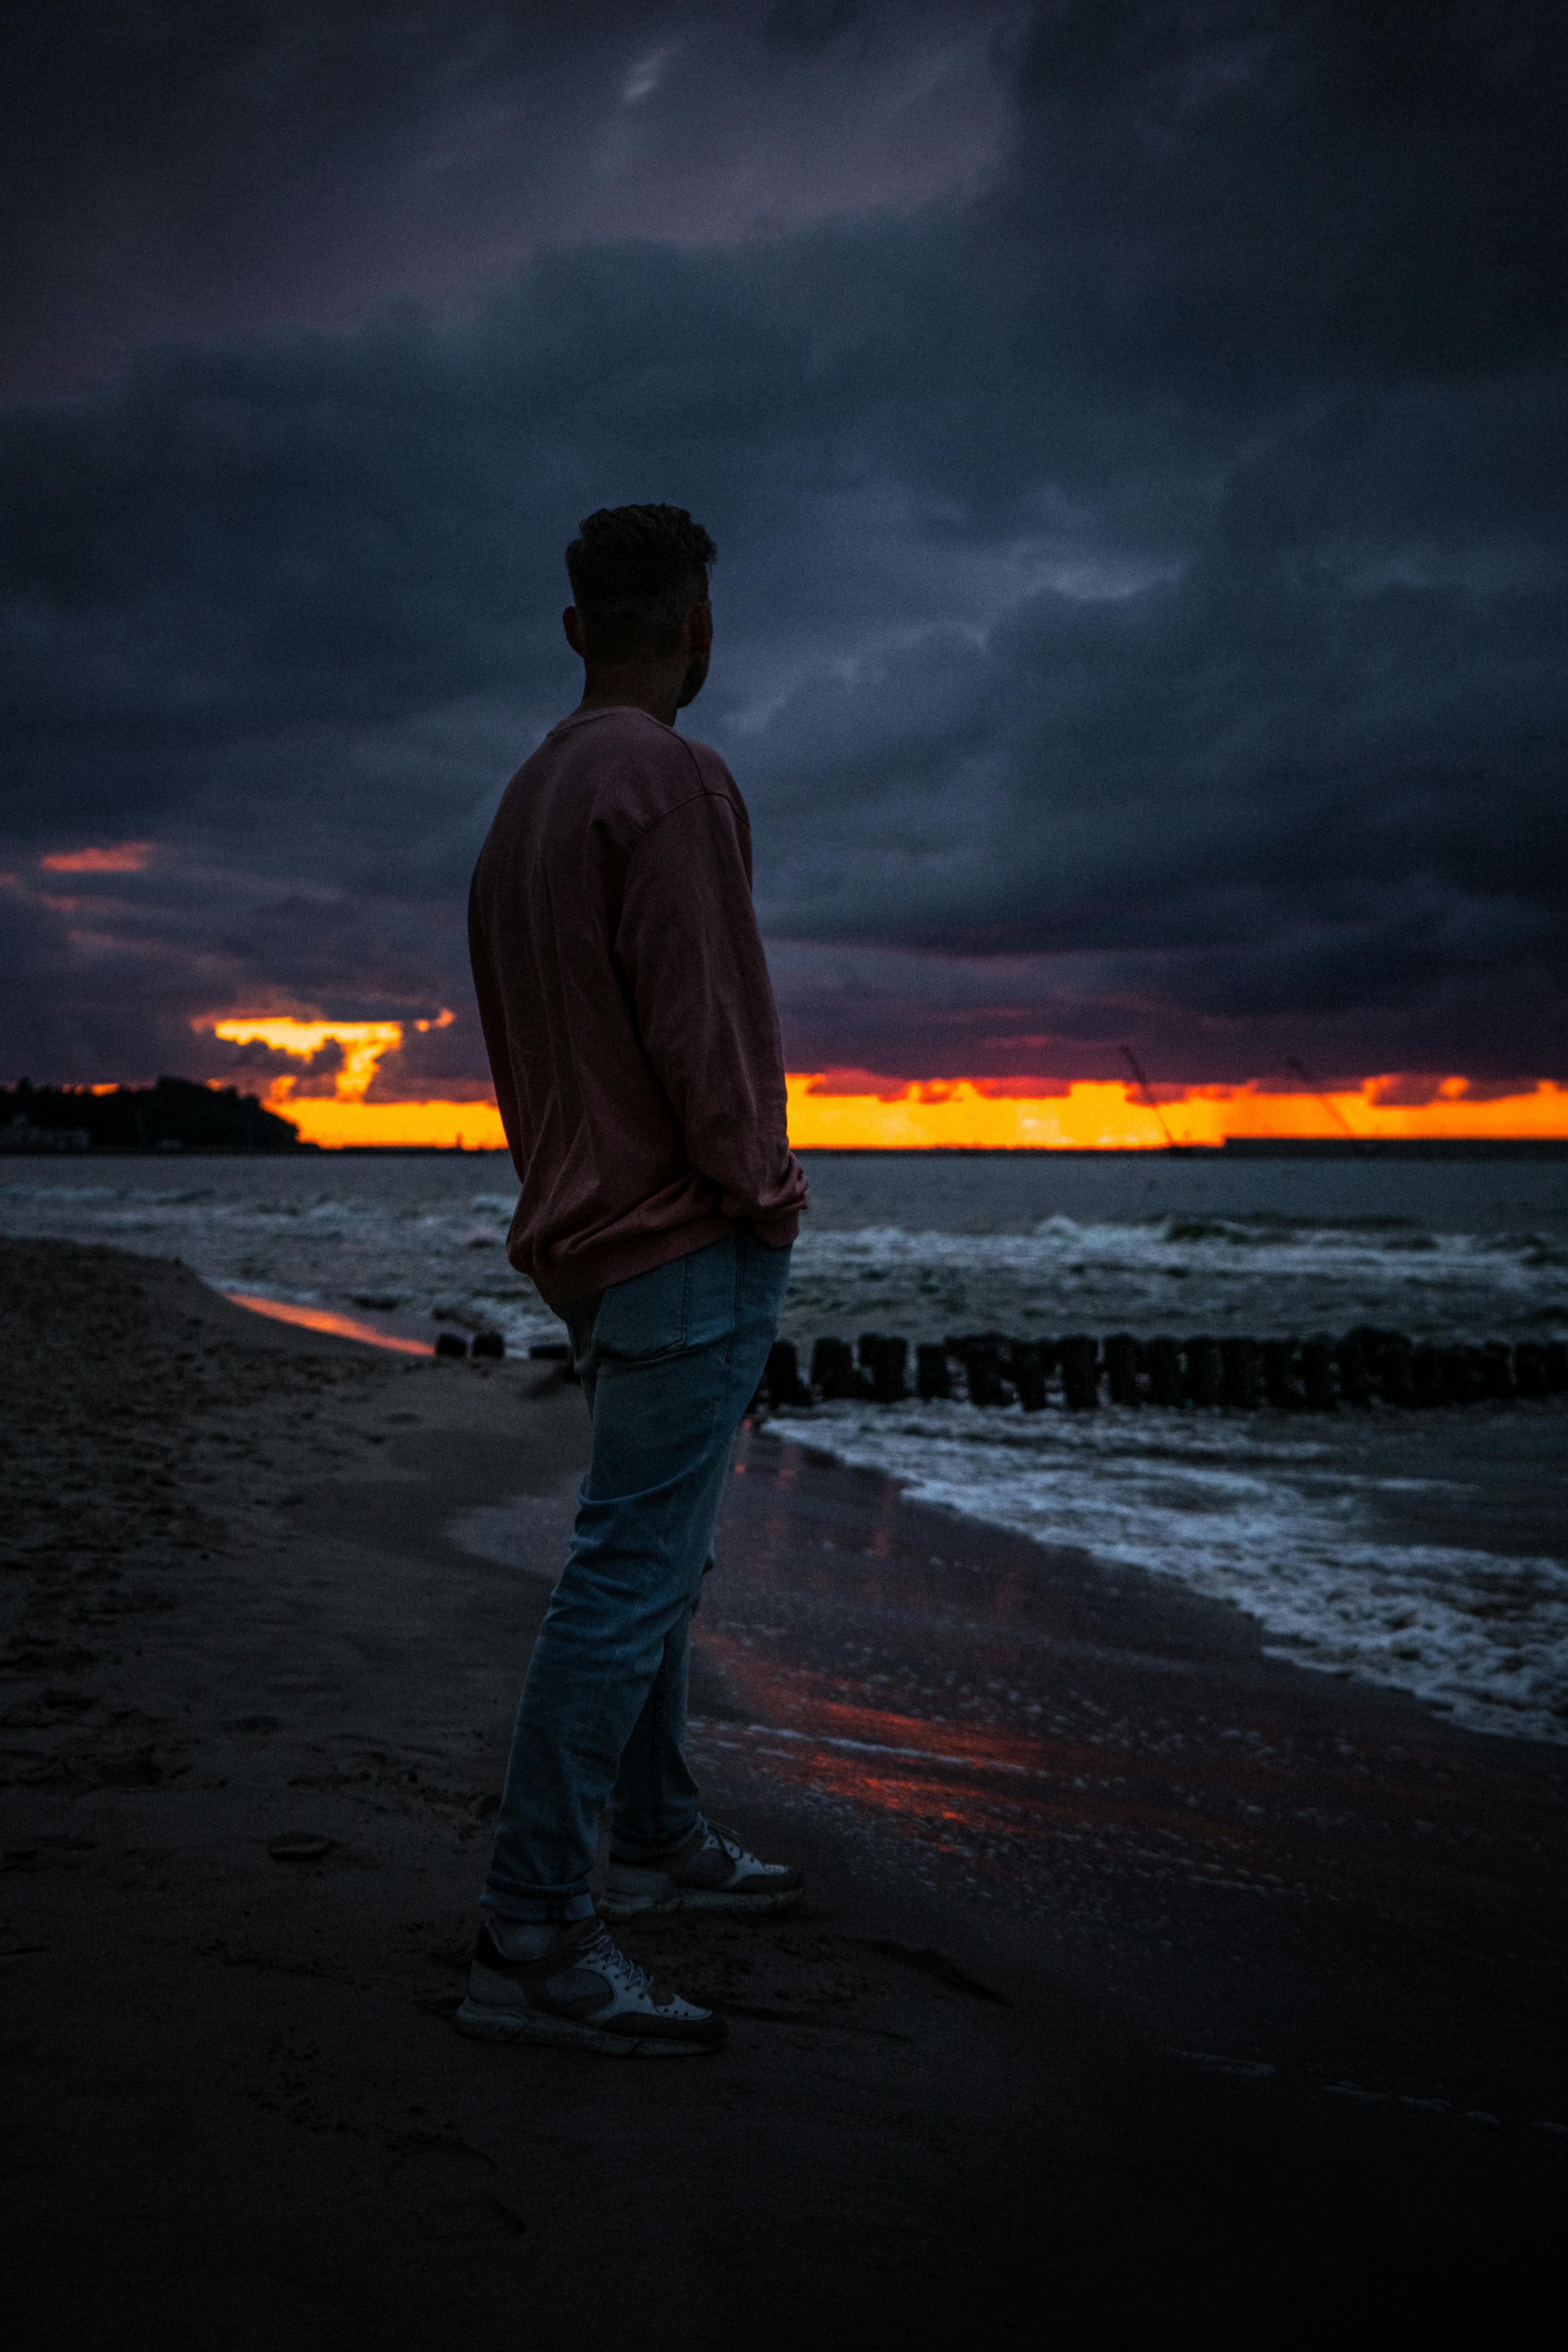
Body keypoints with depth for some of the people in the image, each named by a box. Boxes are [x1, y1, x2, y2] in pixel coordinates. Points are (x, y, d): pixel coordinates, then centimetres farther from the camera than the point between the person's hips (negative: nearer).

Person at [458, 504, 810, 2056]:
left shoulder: (524, 804, 15)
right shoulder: (671, 782, -13)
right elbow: (703, 1023, -19)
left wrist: (567, 1194, 18)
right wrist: (759, 1191, -6)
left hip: (585, 1233, 10)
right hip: (686, 1242, -10)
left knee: (652, 1558, 18)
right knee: (628, 1583, -9)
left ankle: (657, 1841, 28)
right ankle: (531, 1950, -5)